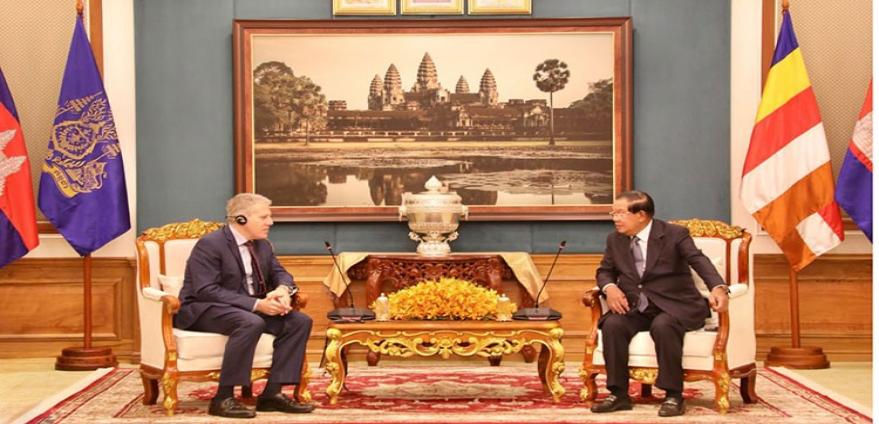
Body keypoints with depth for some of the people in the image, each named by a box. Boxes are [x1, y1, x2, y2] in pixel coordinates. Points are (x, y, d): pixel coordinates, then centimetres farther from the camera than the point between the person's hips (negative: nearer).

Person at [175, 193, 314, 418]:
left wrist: (283, 290, -14)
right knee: (251, 323, -38)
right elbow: (206, 291, -25)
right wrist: (256, 304, -31)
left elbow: (280, 273, 14)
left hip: (249, 310, 8)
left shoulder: (262, 245, 9)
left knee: (300, 321, -10)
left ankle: (272, 393, -12)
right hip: (202, 311, -8)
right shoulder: (210, 244, -16)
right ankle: (223, 398, -30)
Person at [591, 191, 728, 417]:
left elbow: (699, 260, -20)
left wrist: (718, 287, -41)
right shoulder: (615, 239, 9)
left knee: (662, 326, -37)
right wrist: (610, 287, -10)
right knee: (612, 325, -26)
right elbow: (604, 271, 17)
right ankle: (619, 394, -17)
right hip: (635, 307, 4)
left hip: (674, 305, -4)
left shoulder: (675, 234, -7)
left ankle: (673, 395, -24)